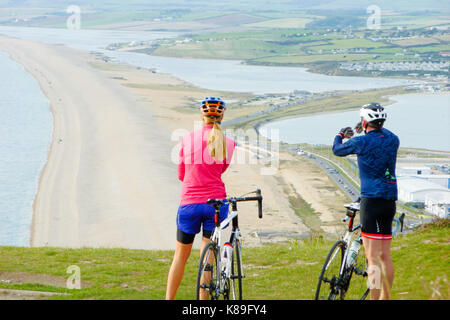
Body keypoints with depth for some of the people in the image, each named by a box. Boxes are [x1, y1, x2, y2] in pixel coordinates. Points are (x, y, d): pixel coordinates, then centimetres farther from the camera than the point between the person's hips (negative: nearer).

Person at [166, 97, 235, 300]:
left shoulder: (187, 139, -1)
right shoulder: (228, 143, -2)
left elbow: (181, 174, 9)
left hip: (190, 203, 0)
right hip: (215, 202, 0)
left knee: (181, 255, 15)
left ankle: (168, 299, 17)